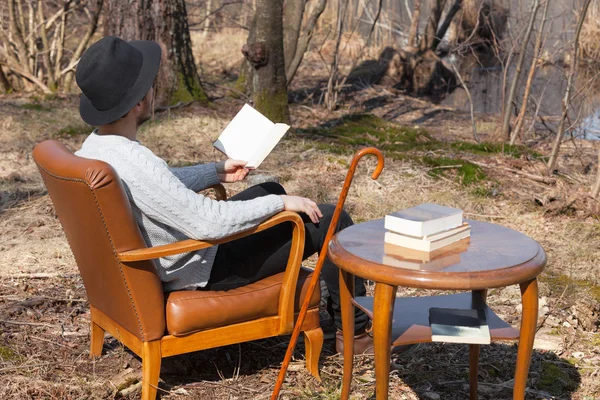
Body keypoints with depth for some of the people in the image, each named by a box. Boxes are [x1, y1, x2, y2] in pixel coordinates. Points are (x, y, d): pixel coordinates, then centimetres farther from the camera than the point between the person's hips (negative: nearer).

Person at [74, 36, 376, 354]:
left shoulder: (93, 147, -4)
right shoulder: (134, 163, -35)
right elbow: (208, 223, -34)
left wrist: (217, 172, 15)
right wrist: (281, 203, -22)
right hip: (202, 273, -10)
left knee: (271, 191, 26)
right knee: (332, 220, -4)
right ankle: (354, 329, 16)